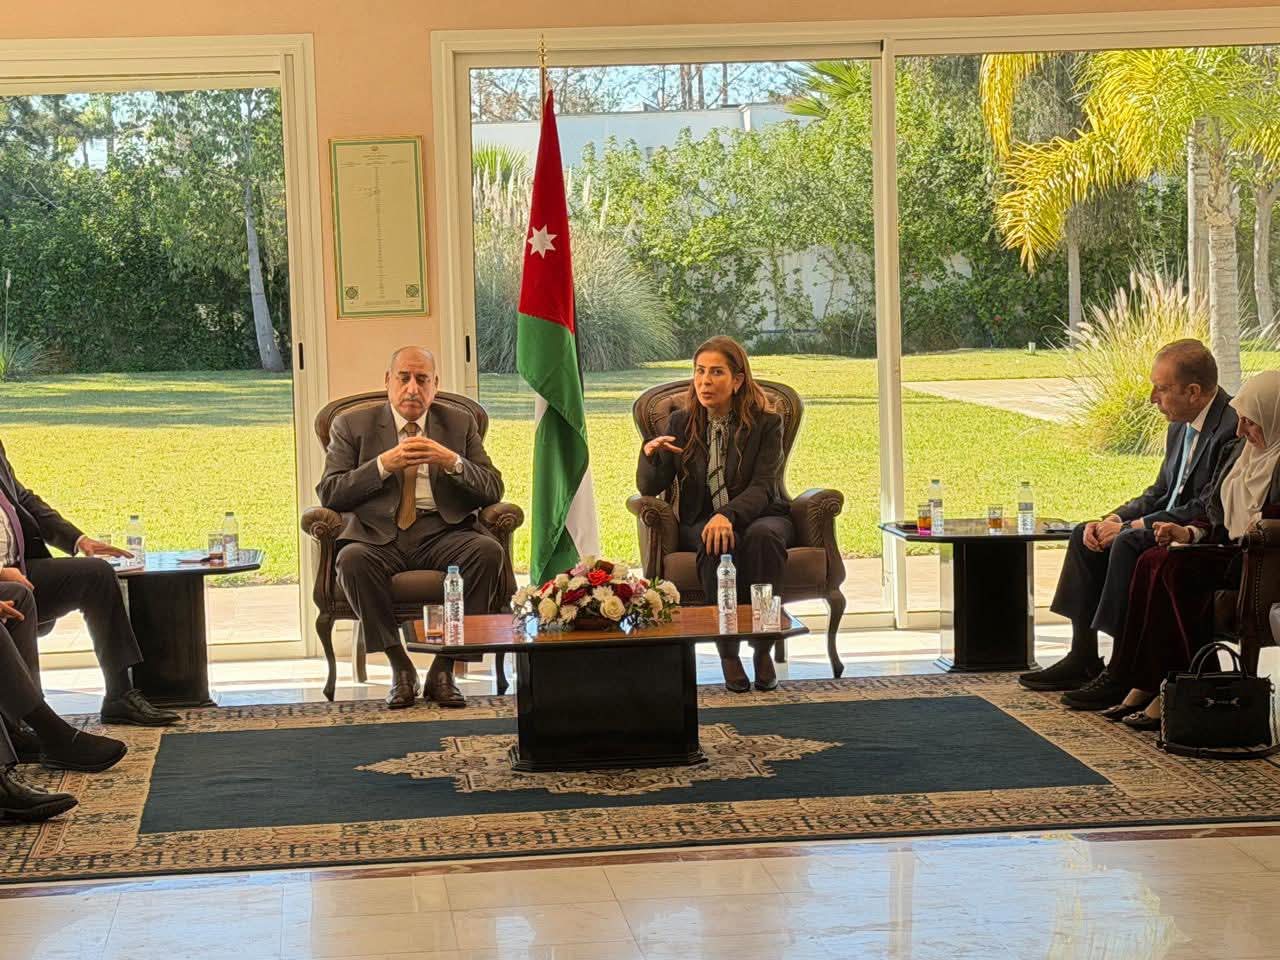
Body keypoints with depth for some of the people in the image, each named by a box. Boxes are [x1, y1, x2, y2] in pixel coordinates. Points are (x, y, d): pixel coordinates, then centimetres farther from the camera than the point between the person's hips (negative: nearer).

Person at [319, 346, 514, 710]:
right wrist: (383, 465, -11)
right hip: (379, 534, -1)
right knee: (352, 560, -35)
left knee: (489, 551, -30)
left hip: (442, 532, 1)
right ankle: (400, 668, -18)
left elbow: (493, 490, 9)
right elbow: (329, 493, 2)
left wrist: (452, 462, -10)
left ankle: (444, 668, -18)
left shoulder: (460, 424, 17)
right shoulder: (352, 426, 13)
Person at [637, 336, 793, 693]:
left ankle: (763, 648, -31)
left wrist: (729, 515, -33)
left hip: (759, 516, -1)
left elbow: (761, 488, -12)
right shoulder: (680, 424, 6)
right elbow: (649, 489, 4)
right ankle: (727, 651, -31)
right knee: (717, 544, -36)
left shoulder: (766, 423, -1)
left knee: (763, 535, -37)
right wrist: (649, 455, -19)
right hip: (700, 522, 1)